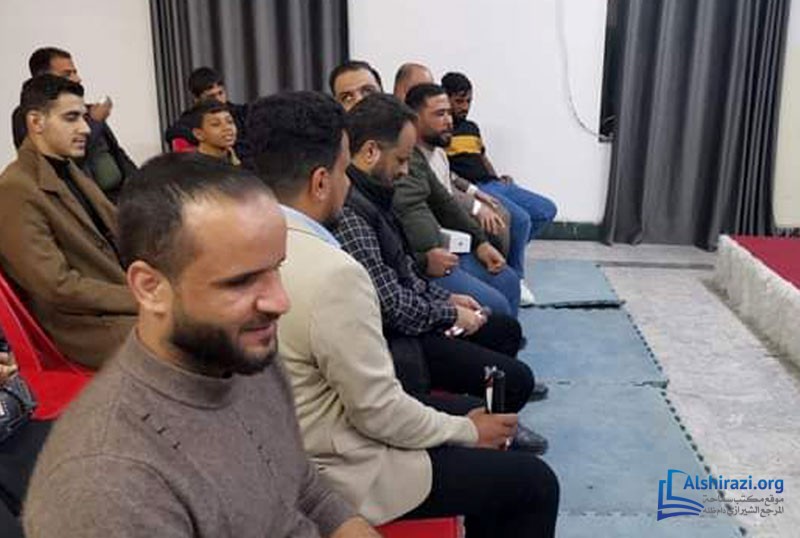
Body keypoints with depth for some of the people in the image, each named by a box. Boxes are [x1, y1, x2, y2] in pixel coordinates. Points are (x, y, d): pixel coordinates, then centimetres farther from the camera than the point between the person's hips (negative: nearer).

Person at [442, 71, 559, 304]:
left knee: (547, 209, 2)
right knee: (521, 219, -27)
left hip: (493, 184, 9)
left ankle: (509, 253, 6)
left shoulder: (471, 127, 25)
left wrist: (497, 178, 13)